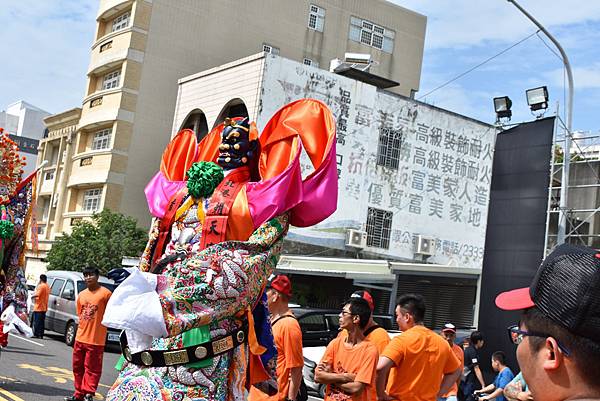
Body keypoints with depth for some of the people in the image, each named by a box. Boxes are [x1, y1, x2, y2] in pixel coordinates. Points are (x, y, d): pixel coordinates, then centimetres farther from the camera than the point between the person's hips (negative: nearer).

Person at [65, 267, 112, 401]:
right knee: (78, 367, 15)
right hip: (80, 338, 7)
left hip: (96, 340, -7)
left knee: (92, 369, -1)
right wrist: (83, 327, 11)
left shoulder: (105, 293, -11)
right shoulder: (82, 295, 8)